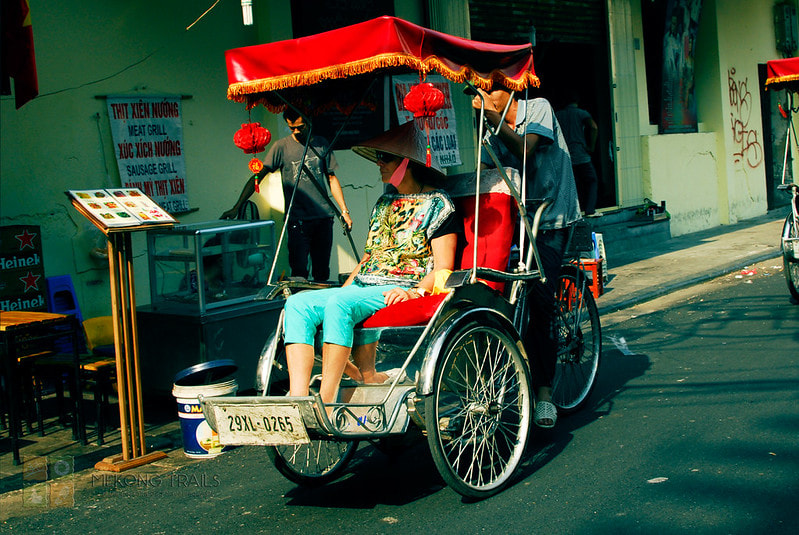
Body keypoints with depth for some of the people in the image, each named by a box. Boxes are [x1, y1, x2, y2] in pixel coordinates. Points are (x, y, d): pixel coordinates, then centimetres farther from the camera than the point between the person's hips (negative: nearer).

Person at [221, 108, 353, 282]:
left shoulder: (321, 144, 8)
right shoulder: (282, 147, -2)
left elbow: (331, 178, 16)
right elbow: (258, 176, -5)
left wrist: (344, 211, 10)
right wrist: (237, 207, -13)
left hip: (324, 217, 3)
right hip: (298, 220, -3)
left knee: (322, 272, 8)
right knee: (299, 274, -9)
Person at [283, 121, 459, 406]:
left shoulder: (437, 204, 2)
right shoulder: (384, 203, 24)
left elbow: (444, 266, -5)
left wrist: (415, 291, -22)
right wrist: (345, 286, 11)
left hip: (400, 293, -8)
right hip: (361, 289, 8)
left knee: (339, 303, -35)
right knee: (298, 303, -18)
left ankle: (324, 405, -33)